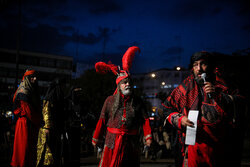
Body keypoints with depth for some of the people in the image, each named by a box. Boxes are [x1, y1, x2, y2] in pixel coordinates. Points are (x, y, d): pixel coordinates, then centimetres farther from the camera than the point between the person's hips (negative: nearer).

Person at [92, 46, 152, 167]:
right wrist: (96, 139, 5)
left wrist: (148, 137, -9)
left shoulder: (137, 101, 5)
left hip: (131, 143, 2)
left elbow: (145, 120, 2)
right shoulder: (110, 100, 1)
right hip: (112, 142, -1)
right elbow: (102, 120, 3)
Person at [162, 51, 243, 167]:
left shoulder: (220, 85, 7)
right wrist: (179, 119, -8)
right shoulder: (186, 87, 6)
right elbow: (168, 108, 10)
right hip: (193, 143, -1)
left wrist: (218, 95, -13)